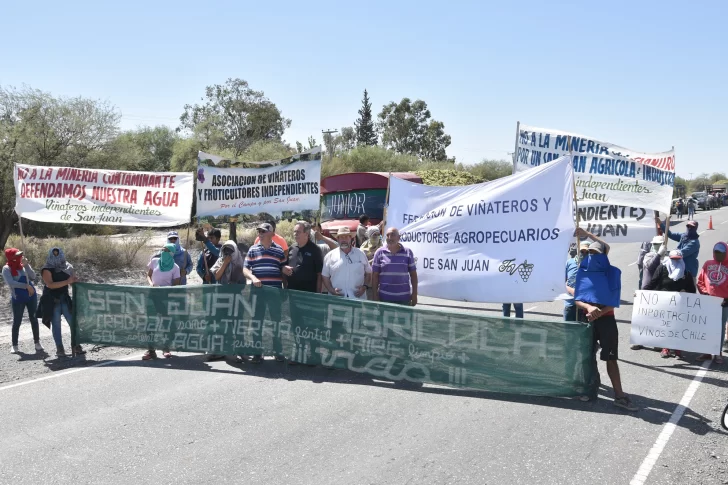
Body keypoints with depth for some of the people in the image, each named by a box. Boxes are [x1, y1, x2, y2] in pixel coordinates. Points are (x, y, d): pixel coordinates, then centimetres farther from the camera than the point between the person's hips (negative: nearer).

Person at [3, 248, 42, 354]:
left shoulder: (23, 265, 7)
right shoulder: (7, 268, -5)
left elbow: (33, 277, -2)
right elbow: (10, 282, -17)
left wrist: (26, 265, -11)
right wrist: (26, 286, -21)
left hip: (31, 296, 4)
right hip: (18, 298, -3)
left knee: (34, 319, 5)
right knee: (17, 321, 2)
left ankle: (37, 342, 13)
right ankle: (14, 345, 11)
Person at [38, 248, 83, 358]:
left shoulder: (66, 267, 7)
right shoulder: (47, 270, -8)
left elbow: (72, 281, 18)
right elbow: (50, 285, -21)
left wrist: (74, 280, -7)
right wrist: (67, 281, -25)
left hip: (65, 299, 4)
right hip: (52, 300, -4)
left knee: (73, 322, -1)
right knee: (56, 324, 1)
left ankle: (75, 346, 5)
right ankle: (59, 349, 6)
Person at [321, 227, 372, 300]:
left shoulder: (361, 254, 9)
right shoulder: (330, 256, 6)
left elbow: (368, 273, 15)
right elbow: (325, 276, 8)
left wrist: (365, 286, -1)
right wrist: (331, 290, -6)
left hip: (358, 298, 1)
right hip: (336, 299, -1)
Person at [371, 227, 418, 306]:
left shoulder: (408, 252, 4)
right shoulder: (380, 252, 2)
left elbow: (413, 274, 7)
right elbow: (375, 275, 3)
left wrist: (414, 294, 2)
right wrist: (375, 295, -2)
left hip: (404, 298, 1)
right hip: (385, 297, 0)